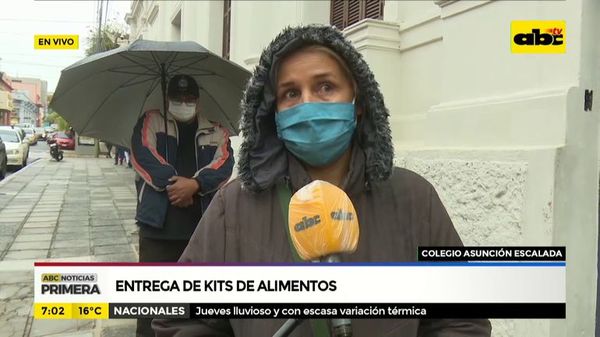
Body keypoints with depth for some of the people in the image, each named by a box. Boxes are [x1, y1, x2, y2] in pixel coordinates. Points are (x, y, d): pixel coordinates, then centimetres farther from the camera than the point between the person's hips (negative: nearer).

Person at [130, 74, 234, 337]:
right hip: (158, 224, -2)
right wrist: (174, 184, -16)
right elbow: (143, 155, -8)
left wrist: (194, 184, -20)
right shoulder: (150, 122, 9)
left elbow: (224, 163, -5)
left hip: (203, 227, 2)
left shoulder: (215, 132, 12)